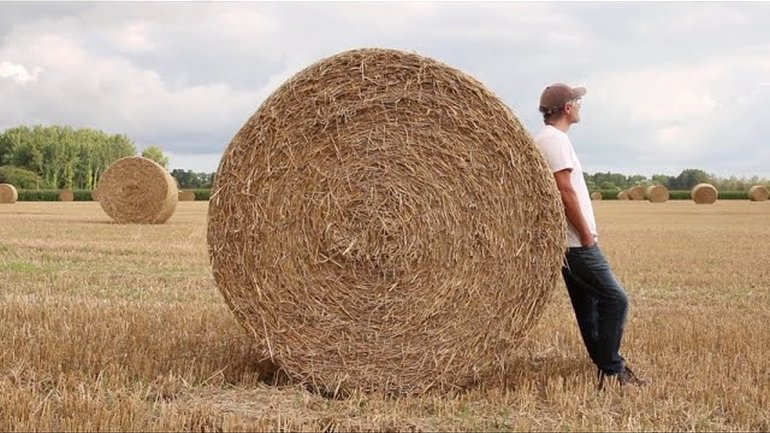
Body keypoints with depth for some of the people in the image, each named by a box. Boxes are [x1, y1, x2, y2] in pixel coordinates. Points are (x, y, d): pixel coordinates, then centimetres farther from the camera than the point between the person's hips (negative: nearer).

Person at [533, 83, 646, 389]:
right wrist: (587, 235, -16)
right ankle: (611, 368, -3)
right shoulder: (556, 139, -14)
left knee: (588, 304, 12)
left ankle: (607, 368, 18)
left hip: (568, 242, 10)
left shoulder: (546, 139, 17)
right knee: (615, 298, -8)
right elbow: (565, 192, -22)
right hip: (575, 242, -10)